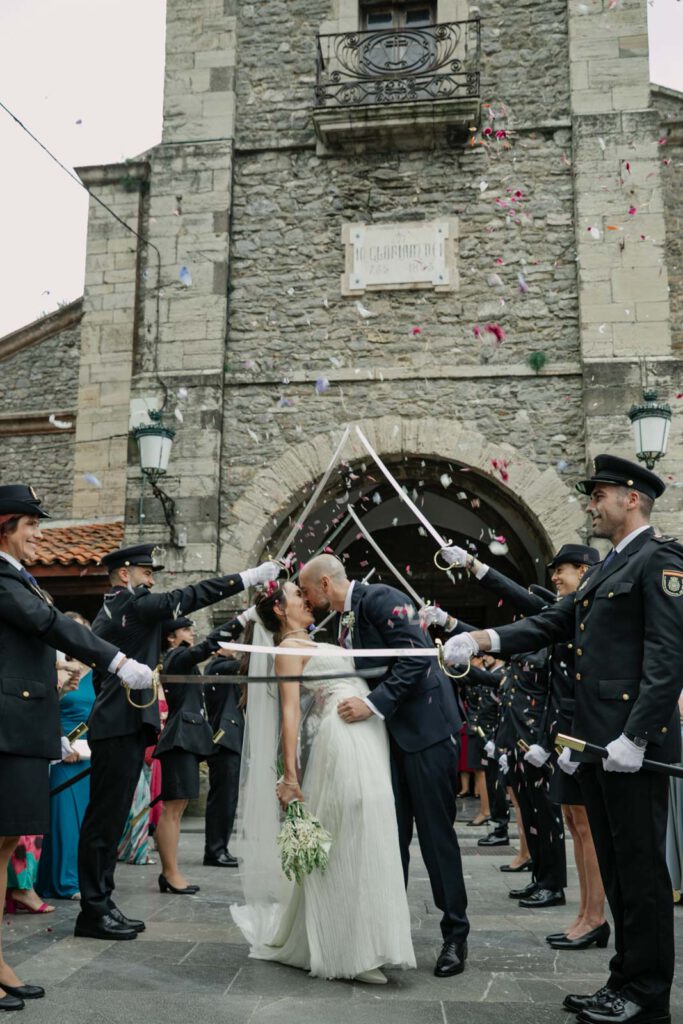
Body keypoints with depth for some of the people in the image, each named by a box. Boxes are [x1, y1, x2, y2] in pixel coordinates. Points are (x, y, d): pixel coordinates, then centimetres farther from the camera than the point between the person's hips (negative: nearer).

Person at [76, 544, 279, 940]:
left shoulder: (108, 612, 19)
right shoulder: (133, 604, -10)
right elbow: (188, 596, -16)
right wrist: (252, 576, -14)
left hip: (117, 726, 10)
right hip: (123, 726, -10)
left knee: (110, 820, 12)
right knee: (105, 820, -5)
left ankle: (101, 904, 19)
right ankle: (94, 912, 1)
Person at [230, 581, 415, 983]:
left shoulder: (315, 644, 24)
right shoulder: (289, 646, -1)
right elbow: (290, 710, -10)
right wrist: (289, 775, -14)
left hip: (369, 738, 9)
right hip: (343, 737, -9)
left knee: (366, 838, 12)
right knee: (353, 840, -10)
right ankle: (350, 950, -2)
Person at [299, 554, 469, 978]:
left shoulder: (380, 598, -13)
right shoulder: (344, 621, 13)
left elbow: (417, 658, -23)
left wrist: (374, 703, -25)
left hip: (425, 726, -8)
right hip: (387, 733, 8)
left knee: (436, 832, -1)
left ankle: (456, 935, 11)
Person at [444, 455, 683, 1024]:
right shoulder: (607, 570, 20)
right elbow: (551, 624, 15)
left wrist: (634, 737, -21)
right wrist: (481, 640, 3)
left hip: (634, 744, -9)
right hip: (595, 744, 9)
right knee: (616, 868, 15)